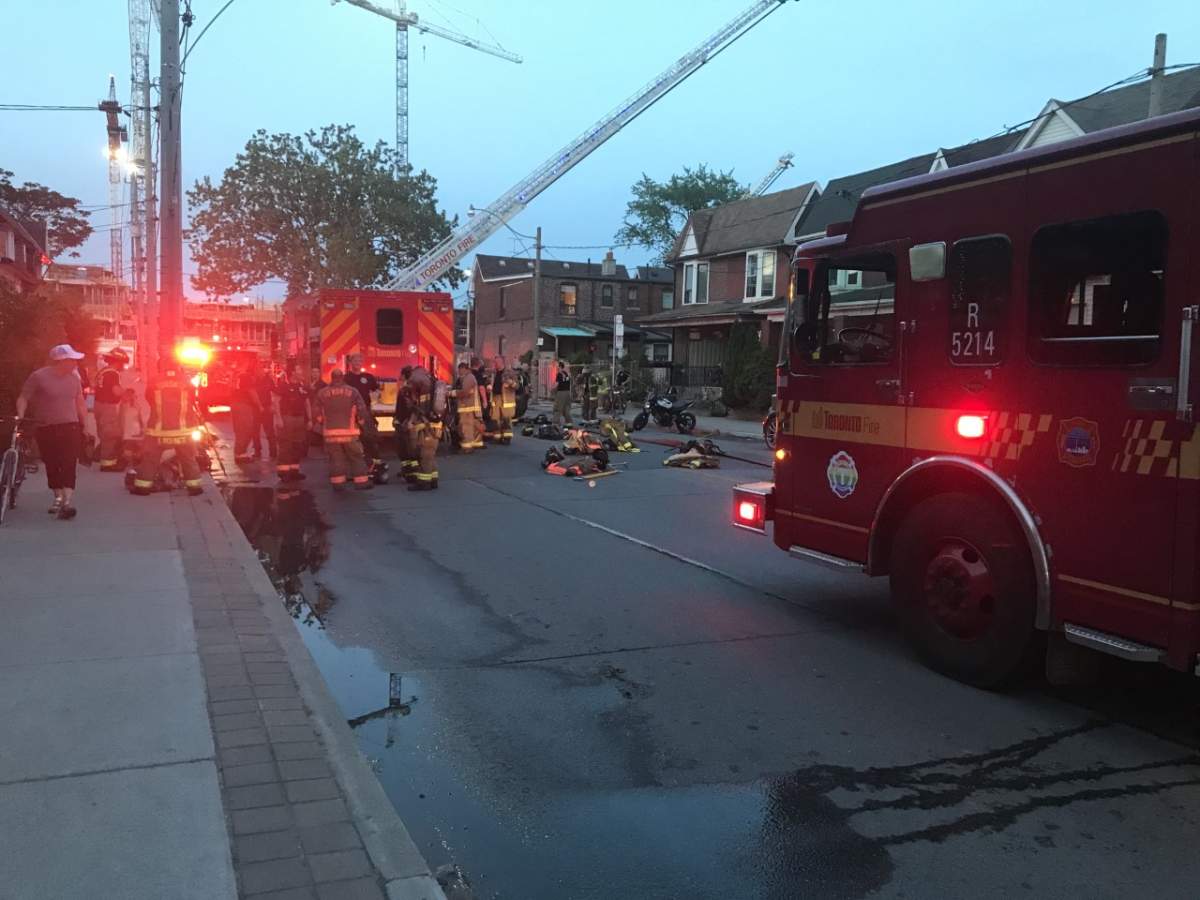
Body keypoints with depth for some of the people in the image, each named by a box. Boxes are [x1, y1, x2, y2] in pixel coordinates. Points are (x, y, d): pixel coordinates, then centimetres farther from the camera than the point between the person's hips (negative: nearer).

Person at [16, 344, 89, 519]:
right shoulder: (38, 376, -6)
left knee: (68, 465, -11)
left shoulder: (73, 378, 6)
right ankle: (58, 498, 24)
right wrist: (20, 415, -18)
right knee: (52, 465, 8)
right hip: (46, 429, -1)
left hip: (70, 427, 1)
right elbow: (23, 398, -3)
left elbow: (80, 403, 14)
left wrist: (85, 425, 14)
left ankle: (68, 501, -18)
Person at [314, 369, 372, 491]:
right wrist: (360, 422, 14)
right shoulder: (352, 392, -2)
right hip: (349, 431, -1)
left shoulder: (322, 393, 3)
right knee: (356, 457, 7)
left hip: (330, 432, 2)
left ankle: (338, 483, 6)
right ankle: (361, 482, 6)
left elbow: (317, 412, 5)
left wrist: (324, 424, 21)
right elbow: (362, 410, -4)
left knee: (335, 458, 7)